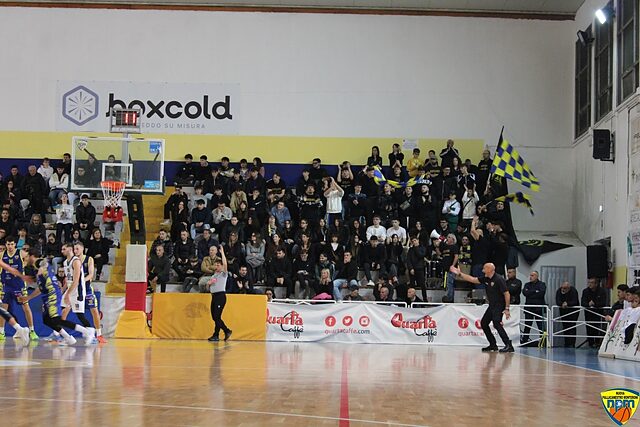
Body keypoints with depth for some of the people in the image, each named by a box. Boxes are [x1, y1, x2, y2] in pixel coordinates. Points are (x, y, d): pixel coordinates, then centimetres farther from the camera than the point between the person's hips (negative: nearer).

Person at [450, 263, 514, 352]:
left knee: (497, 323, -23)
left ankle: (509, 346, -25)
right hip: (492, 306, 10)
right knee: (483, 323, 10)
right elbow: (472, 279, 13)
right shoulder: (485, 279, 7)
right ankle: (493, 345, 19)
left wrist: (507, 309, -23)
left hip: (499, 305, -10)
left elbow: (506, 294, -19)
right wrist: (459, 274, 9)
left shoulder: (499, 279, -18)